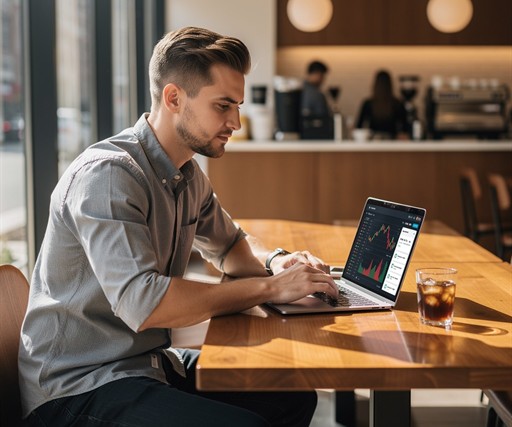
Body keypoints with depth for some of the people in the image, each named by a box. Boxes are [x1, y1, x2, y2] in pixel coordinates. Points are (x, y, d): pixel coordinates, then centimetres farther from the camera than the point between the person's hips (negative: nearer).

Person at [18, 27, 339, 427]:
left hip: (151, 361, 9)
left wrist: (275, 260, 1)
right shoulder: (107, 174, -21)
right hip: (79, 386, -9)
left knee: (296, 394, 2)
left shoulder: (189, 175, 8)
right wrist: (271, 288, -24)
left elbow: (230, 244, 25)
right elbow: (143, 303, -32)